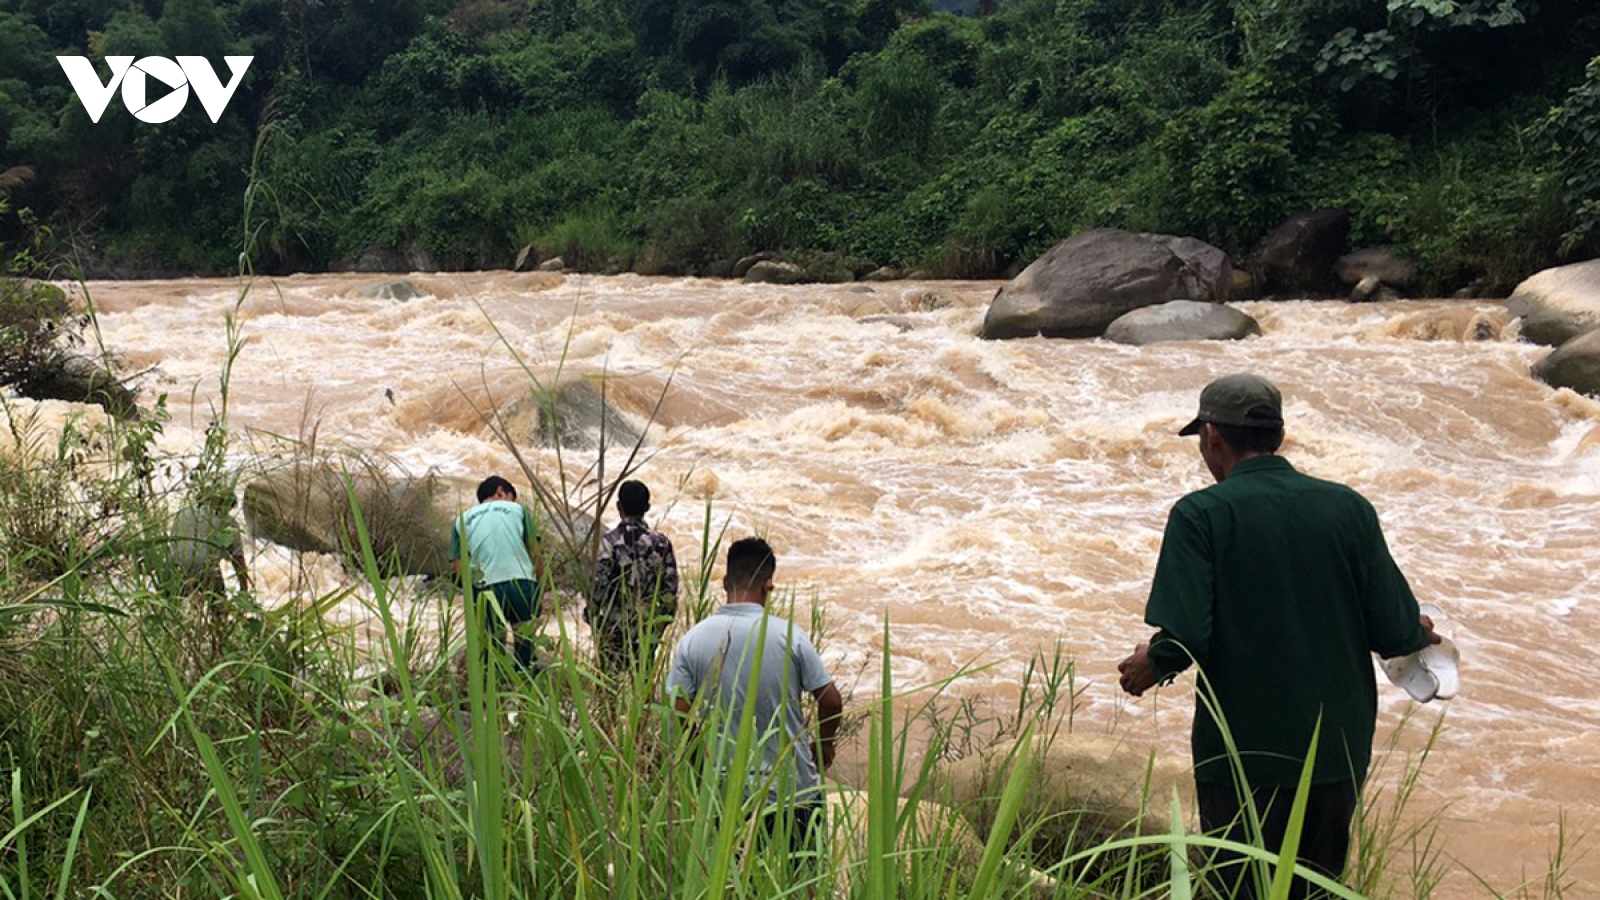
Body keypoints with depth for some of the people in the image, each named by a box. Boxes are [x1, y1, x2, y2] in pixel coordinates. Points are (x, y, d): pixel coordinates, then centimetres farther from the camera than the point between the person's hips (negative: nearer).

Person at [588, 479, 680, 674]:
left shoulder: (609, 541, -10)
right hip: (648, 628, 3)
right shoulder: (661, 543, -1)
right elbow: (670, 588, 1)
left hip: (614, 628, -3)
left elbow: (598, 585, -12)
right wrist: (663, 621, 13)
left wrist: (590, 615, 2)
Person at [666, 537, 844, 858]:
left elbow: (678, 715, -8)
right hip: (795, 792, -1)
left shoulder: (693, 640, -7)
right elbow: (832, 701, -7)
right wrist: (824, 747, 12)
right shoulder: (789, 635, -11)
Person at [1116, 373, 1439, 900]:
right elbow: (1395, 634, -4)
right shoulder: (1349, 508, -2)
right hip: (1339, 750, 4)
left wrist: (1151, 666, 1)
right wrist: (1418, 635, 19)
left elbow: (1185, 637, -20)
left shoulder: (1200, 514, -11)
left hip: (1244, 757, -3)